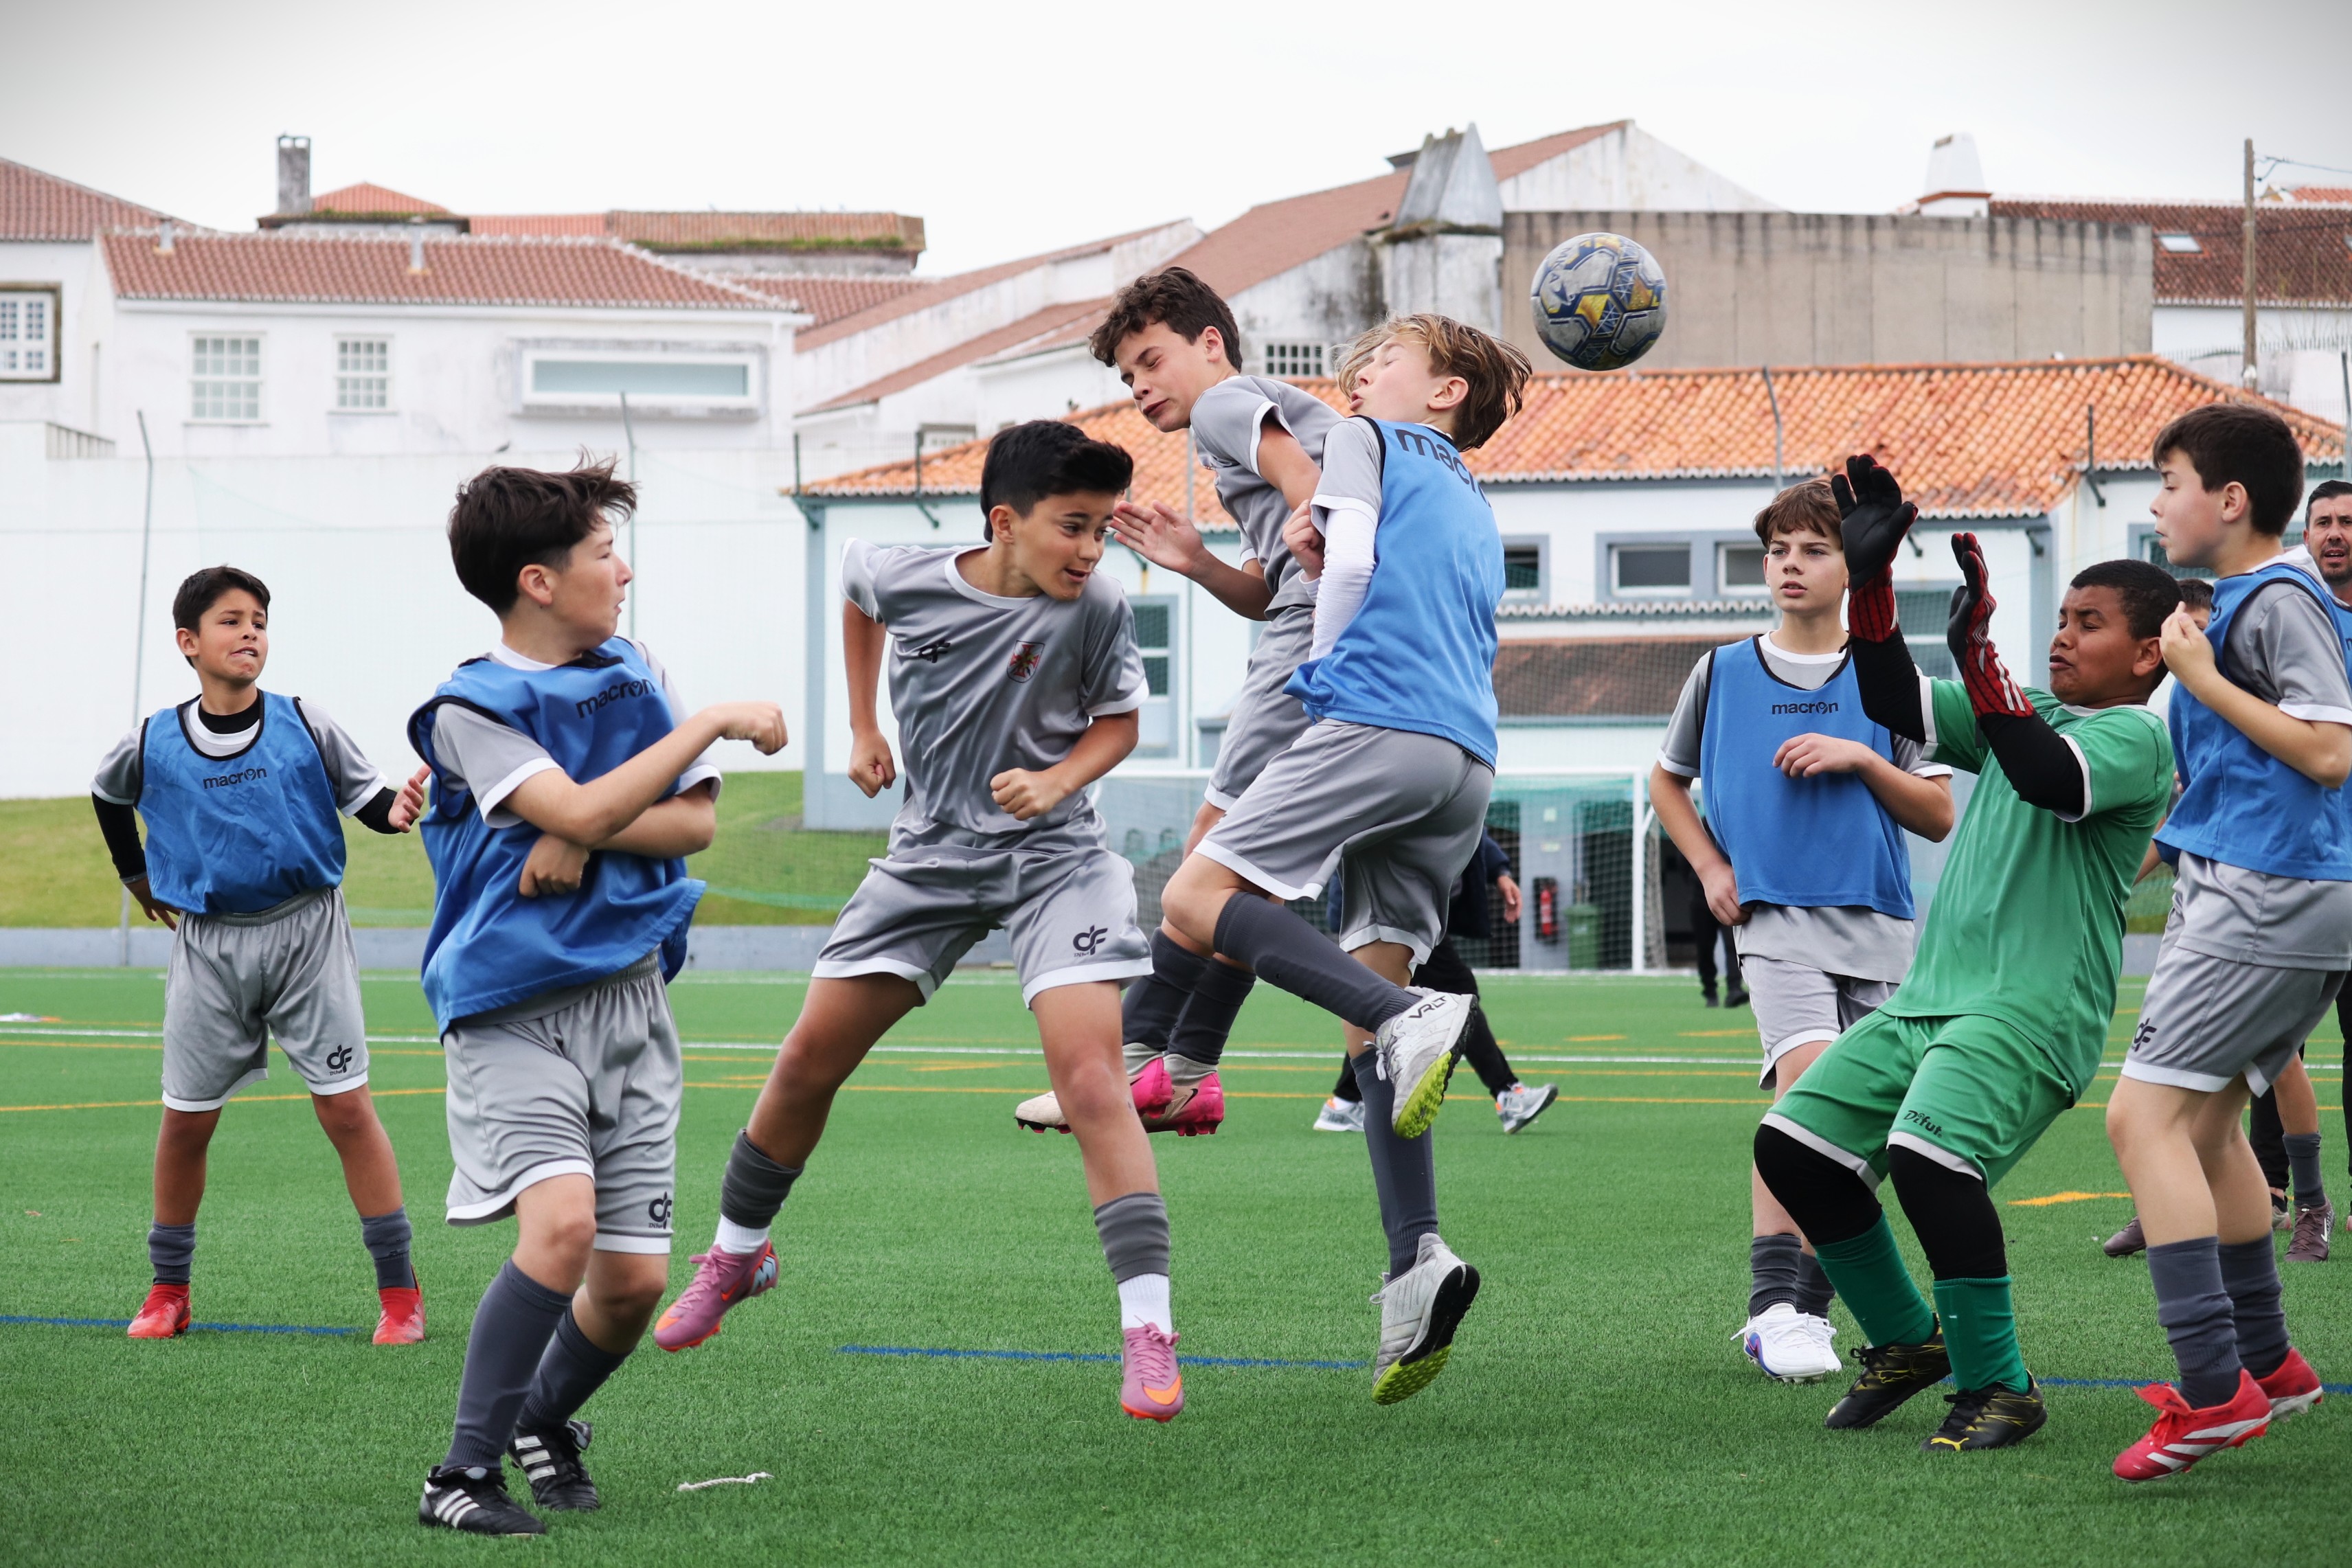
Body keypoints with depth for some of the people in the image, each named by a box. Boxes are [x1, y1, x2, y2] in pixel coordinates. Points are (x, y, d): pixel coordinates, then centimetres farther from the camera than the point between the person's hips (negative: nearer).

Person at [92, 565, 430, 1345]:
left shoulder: (304, 724, -4)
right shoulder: (151, 746, -1)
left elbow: (369, 795, 1)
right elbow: (107, 796, 21)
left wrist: (398, 810, -20)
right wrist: (135, 876, 22)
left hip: (307, 930, -2)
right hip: (208, 944, 2)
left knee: (345, 1105, -7)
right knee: (186, 1119, 5)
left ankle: (398, 1289, -3)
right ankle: (168, 1290, 20)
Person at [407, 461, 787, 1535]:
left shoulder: (634, 674, 10)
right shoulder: (471, 709, -8)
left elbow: (696, 821, 5)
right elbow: (581, 809, -19)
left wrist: (584, 835, -13)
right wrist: (714, 722, -15)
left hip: (631, 998, 6)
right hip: (513, 1012, -6)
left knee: (634, 1281, 3)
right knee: (562, 1221, -27)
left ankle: (546, 1419, 33)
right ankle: (462, 1475, -18)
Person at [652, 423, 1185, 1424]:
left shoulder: (1097, 609, -16)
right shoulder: (907, 582, -11)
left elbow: (1118, 722, 1)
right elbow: (854, 588, 15)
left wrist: (1057, 781, -19)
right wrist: (863, 727, 15)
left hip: (1051, 859, -3)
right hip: (931, 854, 3)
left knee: (1090, 1080, -20)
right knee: (809, 1061, 8)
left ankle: (1148, 1332, -20)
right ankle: (736, 1255, 34)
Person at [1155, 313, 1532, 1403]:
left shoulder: (1366, 442, 11)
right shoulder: (1474, 508, 33)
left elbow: (1351, 565, -3)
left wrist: (1323, 669, 12)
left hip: (1378, 724, -8)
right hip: (1469, 762, 8)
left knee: (1197, 902, -10)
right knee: (1369, 1009, 5)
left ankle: (1411, 1022, -27)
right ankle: (1415, 1264, -10)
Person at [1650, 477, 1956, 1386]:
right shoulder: (1722, 674, 8)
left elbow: (1940, 816, 7)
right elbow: (1667, 780, 23)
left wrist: (1861, 759, -8)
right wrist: (1711, 868, 9)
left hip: (1877, 927, 2)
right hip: (1776, 917, -2)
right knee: (1809, 1079, -24)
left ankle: (1808, 1304, 19)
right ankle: (1774, 1306, -26)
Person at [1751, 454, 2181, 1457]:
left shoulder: (2134, 737, -5)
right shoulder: (2029, 714, 20)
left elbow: (2050, 779, -25)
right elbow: (1894, 703, 13)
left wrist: (1978, 655, -28)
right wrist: (1869, 577, 3)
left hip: (2033, 1009, -9)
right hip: (1931, 997, 9)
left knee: (1926, 1155, -30)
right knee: (1792, 1144, 2)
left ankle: (1998, 1388, -14)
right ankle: (1907, 1340, 19)